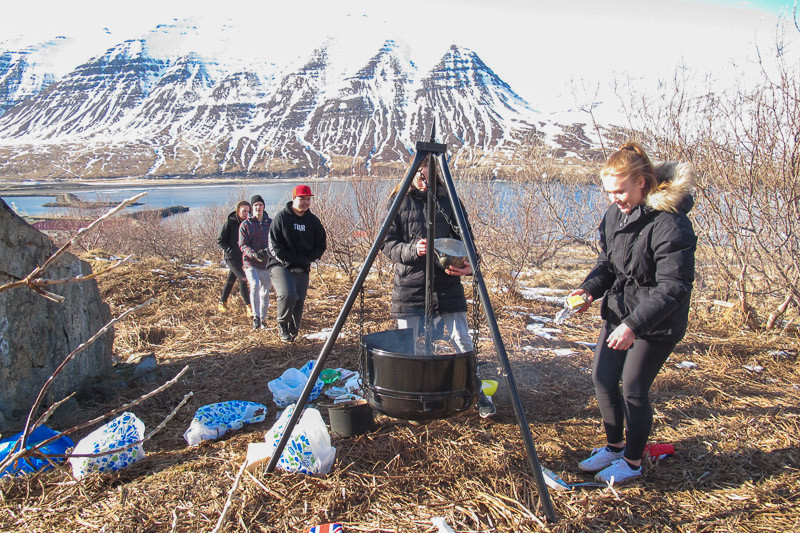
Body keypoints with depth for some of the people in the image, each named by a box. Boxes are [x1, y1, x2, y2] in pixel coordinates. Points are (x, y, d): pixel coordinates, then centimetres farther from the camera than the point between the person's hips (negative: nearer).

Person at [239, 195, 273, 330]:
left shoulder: (270, 223, 5)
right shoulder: (245, 225, 0)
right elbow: (242, 245, -5)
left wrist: (266, 251, -21)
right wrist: (253, 254, -24)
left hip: (266, 263, 3)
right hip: (250, 263, -2)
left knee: (265, 292, 9)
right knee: (255, 285, -25)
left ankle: (263, 318, 27)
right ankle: (255, 317, -20)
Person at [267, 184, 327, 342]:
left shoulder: (313, 220, 9)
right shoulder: (282, 217, -3)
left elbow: (321, 245, 13)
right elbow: (274, 245, -6)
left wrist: (308, 259, -2)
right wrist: (289, 261, -14)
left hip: (302, 269, 4)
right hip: (281, 265, -4)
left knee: (299, 302, 1)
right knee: (288, 295, -25)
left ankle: (292, 332, 20)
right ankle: (282, 324, 1)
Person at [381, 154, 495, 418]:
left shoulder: (448, 200, 4)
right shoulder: (399, 201, 2)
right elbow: (388, 243, -2)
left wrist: (469, 265, -14)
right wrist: (412, 249, -22)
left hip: (447, 286, 0)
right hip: (409, 289, 0)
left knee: (463, 345, 2)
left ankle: (477, 393, 22)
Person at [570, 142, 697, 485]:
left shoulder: (670, 223, -23)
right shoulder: (615, 213, 1)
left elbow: (673, 288, -25)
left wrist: (634, 324, -33)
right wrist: (590, 288, -7)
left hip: (658, 322, -7)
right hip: (619, 310, 8)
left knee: (633, 389, -1)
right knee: (602, 378, 9)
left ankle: (633, 461, 22)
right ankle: (614, 446, 32)